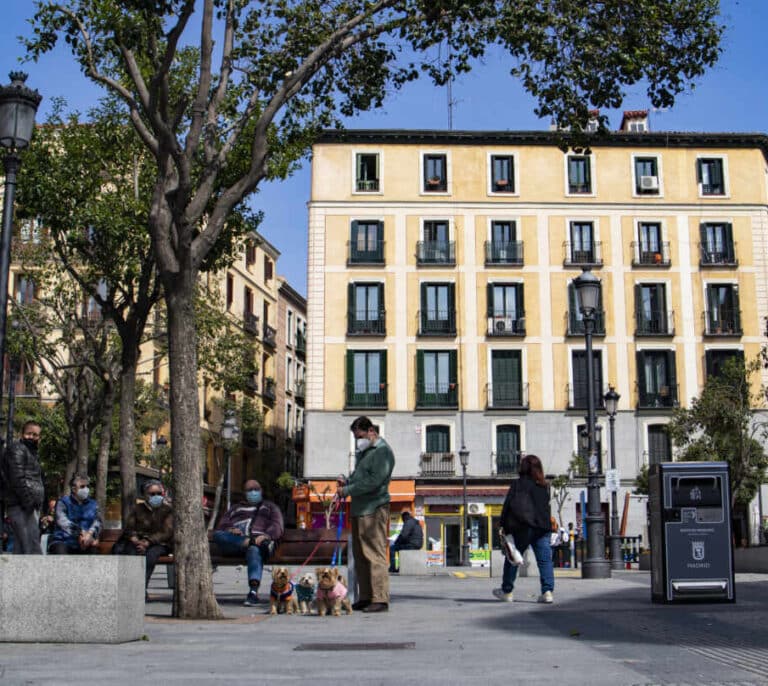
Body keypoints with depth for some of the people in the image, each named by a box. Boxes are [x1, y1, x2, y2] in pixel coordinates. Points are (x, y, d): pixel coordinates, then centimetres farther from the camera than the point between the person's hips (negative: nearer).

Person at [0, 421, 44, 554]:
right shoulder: (17, 449, -4)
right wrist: (30, 502, -18)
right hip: (22, 506, -10)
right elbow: (18, 479, -15)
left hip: (29, 506, 10)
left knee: (20, 549, 8)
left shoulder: (31, 452, 24)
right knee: (32, 548, -17)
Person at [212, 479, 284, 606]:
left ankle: (254, 591, -55)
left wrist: (265, 536, -13)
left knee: (254, 550, -41)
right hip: (235, 540, 3)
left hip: (259, 539, -2)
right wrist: (231, 530, -8)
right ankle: (249, 542, -43)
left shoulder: (270, 507, 32)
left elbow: (277, 528, 11)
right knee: (217, 535, -30)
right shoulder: (236, 508, 38)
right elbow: (223, 524, 19)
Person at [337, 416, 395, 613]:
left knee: (375, 554, -10)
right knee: (360, 555, 11)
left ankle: (380, 599, -9)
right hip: (359, 509, 10)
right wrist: (346, 481, 8)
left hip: (373, 509, -10)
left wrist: (347, 491, -15)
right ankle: (365, 597, 17)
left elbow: (373, 481, -19)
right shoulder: (364, 451, 20)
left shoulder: (382, 451, -10)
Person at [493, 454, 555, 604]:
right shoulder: (545, 486, 9)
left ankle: (506, 591, 17)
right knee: (545, 560, 1)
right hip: (542, 527, 3)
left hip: (522, 528, -3)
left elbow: (508, 505, -5)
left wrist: (504, 525, 1)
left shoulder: (518, 484, -4)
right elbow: (545, 506, 14)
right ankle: (548, 591, -12)